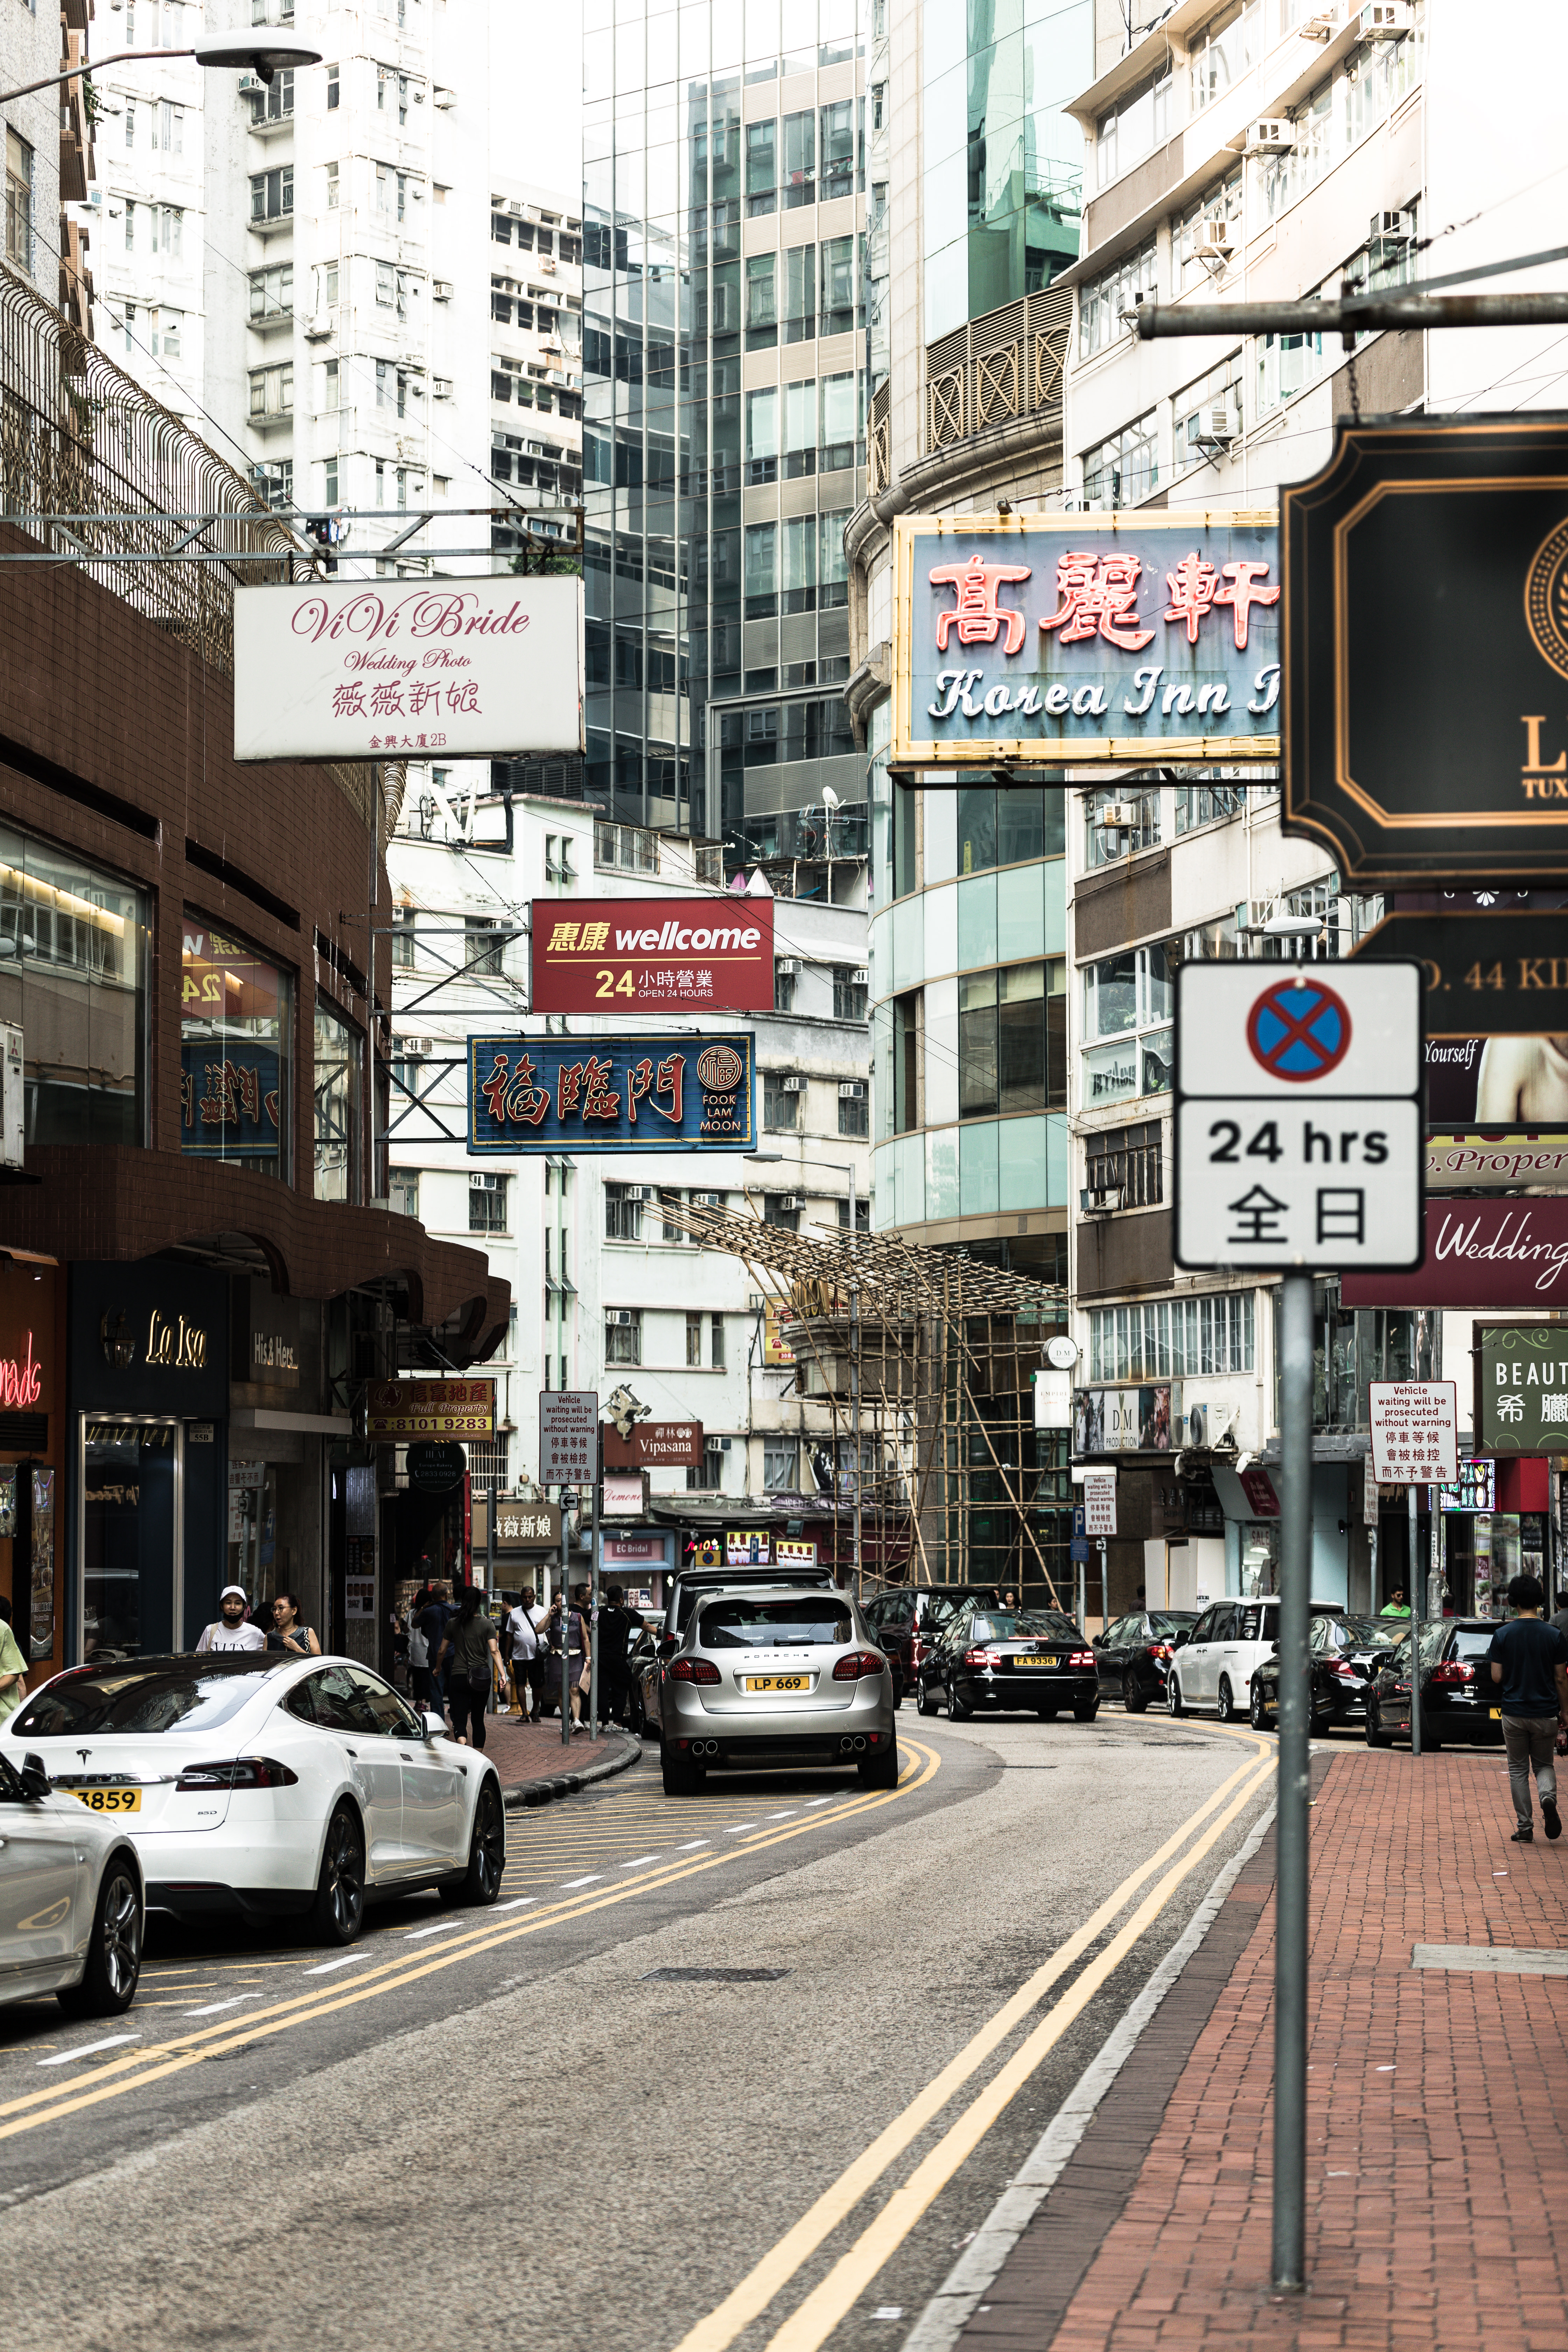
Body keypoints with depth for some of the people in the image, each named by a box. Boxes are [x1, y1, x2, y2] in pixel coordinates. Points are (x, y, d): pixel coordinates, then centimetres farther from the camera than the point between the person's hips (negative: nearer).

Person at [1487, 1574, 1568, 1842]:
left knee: (1518, 1770, 11)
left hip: (1514, 1713, 0)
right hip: (1546, 1713, 0)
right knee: (1544, 1764, 16)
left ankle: (1525, 1827, 8)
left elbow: (1497, 1677, -6)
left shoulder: (1503, 1635, -7)